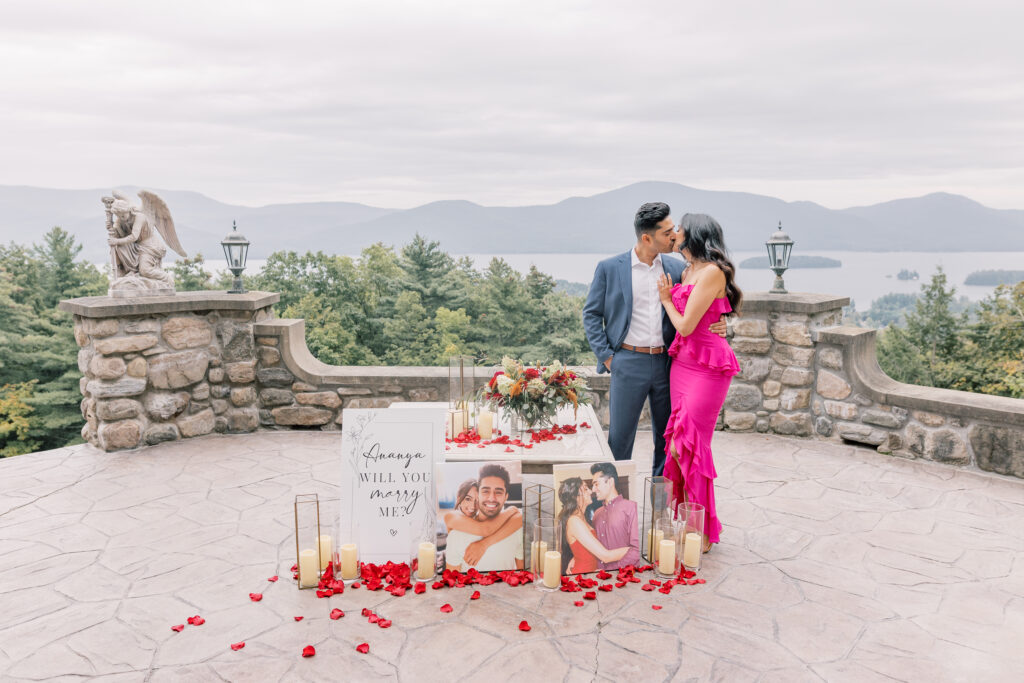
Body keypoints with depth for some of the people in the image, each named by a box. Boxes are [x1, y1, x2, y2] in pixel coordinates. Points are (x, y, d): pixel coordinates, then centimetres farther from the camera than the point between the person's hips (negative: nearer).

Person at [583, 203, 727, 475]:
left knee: (668, 437, 12)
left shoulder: (676, 268, 7)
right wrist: (606, 356, -5)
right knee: (620, 437, 3)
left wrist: (716, 325, -5)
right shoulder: (609, 268, -1)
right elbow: (591, 314, 2)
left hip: (666, 362, 3)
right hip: (628, 363, -3)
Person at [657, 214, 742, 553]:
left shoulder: (712, 272, -14)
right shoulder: (688, 272, 13)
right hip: (682, 362, 8)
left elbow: (686, 325, -16)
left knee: (690, 444, -6)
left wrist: (667, 299, 0)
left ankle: (702, 533, 8)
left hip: (707, 366, -8)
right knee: (678, 443, 8)